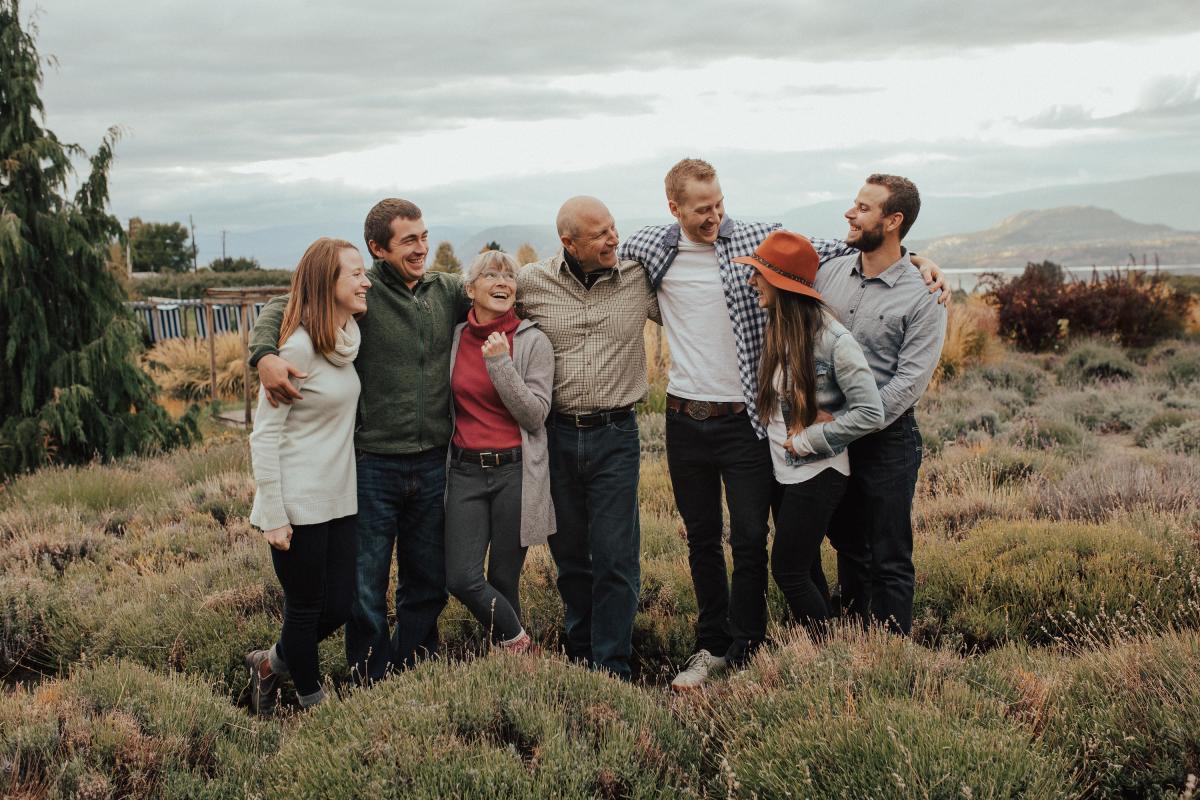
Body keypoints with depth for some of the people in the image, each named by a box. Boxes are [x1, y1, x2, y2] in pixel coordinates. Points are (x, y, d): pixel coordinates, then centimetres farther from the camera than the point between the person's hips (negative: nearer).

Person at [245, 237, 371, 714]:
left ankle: (271, 664, 35)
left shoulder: (346, 339, 6)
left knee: (338, 608, 11)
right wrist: (274, 517, -16)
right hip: (298, 506, -8)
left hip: (338, 501, 8)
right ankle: (312, 702, 26)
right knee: (305, 610, 7)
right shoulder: (297, 348, -18)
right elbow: (264, 434, -15)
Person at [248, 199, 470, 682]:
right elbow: (280, 308, -9)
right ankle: (373, 682, 22)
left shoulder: (447, 291, 6)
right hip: (374, 465, -4)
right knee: (366, 587, 6)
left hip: (433, 463, 4)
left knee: (427, 582, 16)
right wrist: (265, 356, -28)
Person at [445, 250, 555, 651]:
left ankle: (512, 655, 25)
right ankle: (515, 639, 17)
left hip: (515, 471, -3)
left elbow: (536, 415, -11)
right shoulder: (454, 338, 6)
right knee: (461, 578, -8)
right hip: (465, 470, 3)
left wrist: (500, 364, -18)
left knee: (503, 580, 2)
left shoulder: (533, 341, -4)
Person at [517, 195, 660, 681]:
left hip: (615, 435, -1)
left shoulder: (638, 278, -2)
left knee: (615, 559, -3)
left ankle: (612, 668, 7)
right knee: (569, 555, 13)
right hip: (557, 435, 2)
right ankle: (581, 654, 29)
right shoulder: (530, 283, -2)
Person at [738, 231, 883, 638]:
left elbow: (870, 414, -20)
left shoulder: (833, 339, -20)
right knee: (806, 568, 15)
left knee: (788, 570, -3)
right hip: (783, 469, 7)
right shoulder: (777, 329, 2)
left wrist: (808, 440, -16)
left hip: (818, 473, -7)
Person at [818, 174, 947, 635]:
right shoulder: (829, 273, 4)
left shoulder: (923, 296, -12)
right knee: (847, 545, 17)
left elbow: (910, 380, -17)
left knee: (889, 558, 3)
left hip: (886, 439, -5)